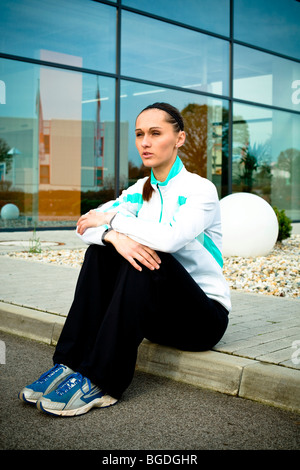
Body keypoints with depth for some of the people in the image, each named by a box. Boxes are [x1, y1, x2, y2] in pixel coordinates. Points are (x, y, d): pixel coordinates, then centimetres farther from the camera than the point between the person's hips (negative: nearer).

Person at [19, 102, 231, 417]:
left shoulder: (200, 190, -11)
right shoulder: (139, 191, 8)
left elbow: (170, 237, -31)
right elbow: (85, 227, -5)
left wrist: (112, 219, -19)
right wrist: (114, 234, -27)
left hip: (203, 316, -5)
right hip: (155, 311, 5)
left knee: (149, 259, -32)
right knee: (101, 248, -15)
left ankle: (102, 383, -30)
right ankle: (70, 364, -20)